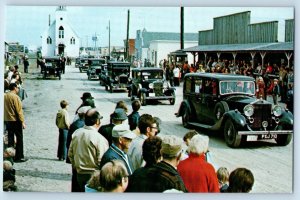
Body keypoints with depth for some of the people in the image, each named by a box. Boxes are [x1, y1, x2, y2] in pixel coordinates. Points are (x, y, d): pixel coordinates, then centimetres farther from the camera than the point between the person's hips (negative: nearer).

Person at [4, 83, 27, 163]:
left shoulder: (5, 96, 6)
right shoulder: (15, 97, -16)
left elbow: (4, 109, 12)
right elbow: (19, 110, -17)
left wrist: (5, 119, 18)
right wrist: (22, 122, -13)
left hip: (7, 120, 7)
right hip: (15, 121, -7)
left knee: (10, 138, 13)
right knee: (19, 139, 1)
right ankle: (19, 157, 2)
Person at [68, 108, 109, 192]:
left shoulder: (76, 133, 1)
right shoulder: (99, 138, -19)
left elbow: (70, 154, 10)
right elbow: (102, 161, -18)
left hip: (80, 174, 6)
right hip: (94, 176, -6)